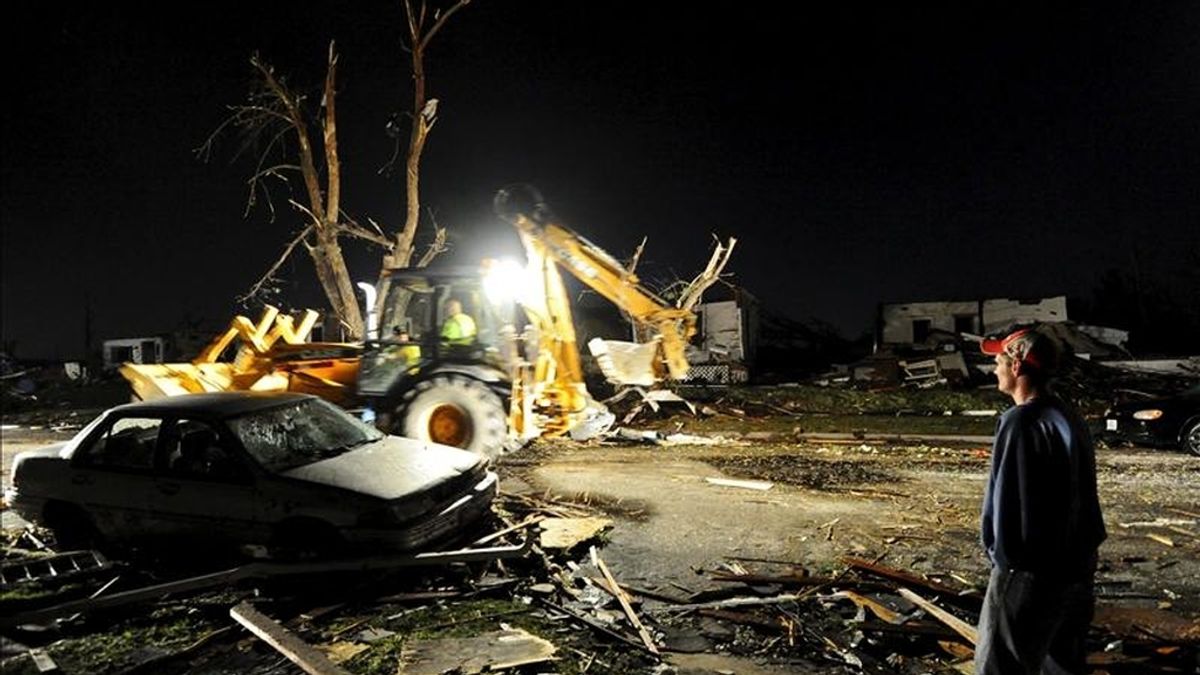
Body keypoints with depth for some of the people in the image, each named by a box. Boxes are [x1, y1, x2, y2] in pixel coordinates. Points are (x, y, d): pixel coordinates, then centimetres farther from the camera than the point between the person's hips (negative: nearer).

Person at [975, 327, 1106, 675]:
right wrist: (1083, 546, 19)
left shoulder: (1021, 421, -20)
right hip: (1075, 564, 9)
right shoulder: (1068, 416, 8)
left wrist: (999, 550, -7)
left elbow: (1005, 495, -20)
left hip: (1031, 571, -9)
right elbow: (1080, 492, 14)